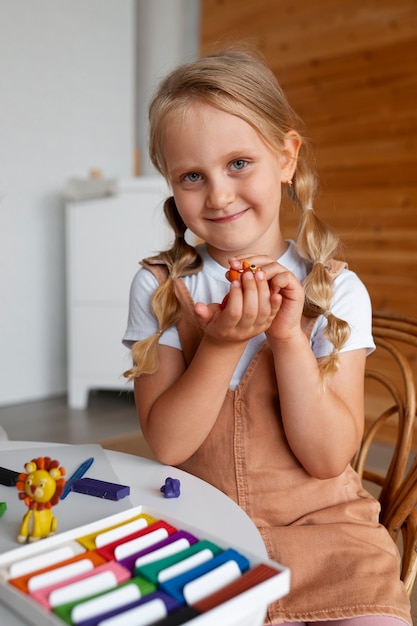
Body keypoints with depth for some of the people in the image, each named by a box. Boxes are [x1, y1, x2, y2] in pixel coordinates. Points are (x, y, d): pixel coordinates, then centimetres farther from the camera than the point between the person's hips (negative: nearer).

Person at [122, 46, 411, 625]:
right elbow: (167, 443, -10)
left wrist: (289, 338, -23)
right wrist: (223, 343, -23)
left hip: (324, 527, 0)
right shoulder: (159, 288, -4)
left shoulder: (335, 291, -6)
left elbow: (328, 458, -10)